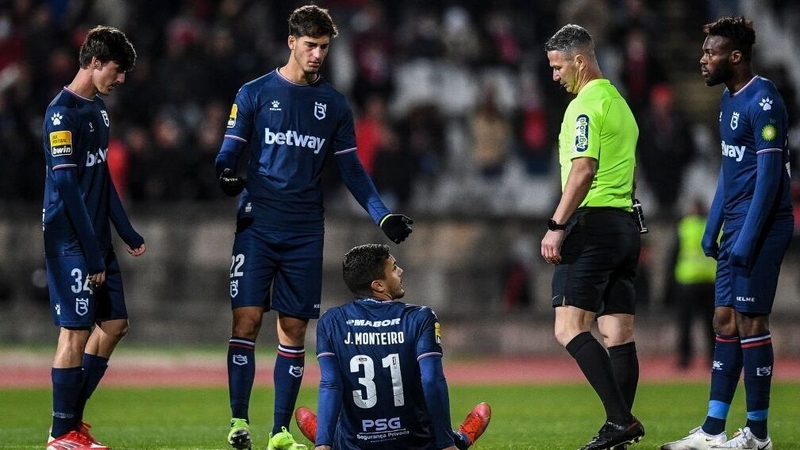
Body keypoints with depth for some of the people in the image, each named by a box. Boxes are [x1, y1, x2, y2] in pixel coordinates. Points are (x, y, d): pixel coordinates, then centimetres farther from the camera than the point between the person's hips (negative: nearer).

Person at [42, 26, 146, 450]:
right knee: (76, 330, -7)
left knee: (114, 324, 10)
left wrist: (127, 232, 17)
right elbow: (67, 185, -19)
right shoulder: (63, 112, -15)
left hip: (96, 238, 9)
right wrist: (92, 254, -20)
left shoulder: (97, 109, 14)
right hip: (71, 240, -9)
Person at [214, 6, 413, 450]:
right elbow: (230, 152, 3)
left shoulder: (334, 104, 11)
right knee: (247, 319, -10)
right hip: (258, 226, -2)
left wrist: (384, 216, 2)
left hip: (305, 232, 3)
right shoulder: (255, 94, 3)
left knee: (294, 329, 2)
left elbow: (351, 168, 13)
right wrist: (227, 175, -21)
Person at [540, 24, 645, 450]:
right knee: (619, 333, 6)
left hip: (592, 223, -10)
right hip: (626, 225, 10)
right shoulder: (620, 104, 20)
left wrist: (556, 226, -18)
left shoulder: (585, 105, -10)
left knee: (570, 327, -13)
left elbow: (583, 170, -19)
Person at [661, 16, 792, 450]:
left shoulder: (762, 101, -15)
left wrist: (748, 238, -21)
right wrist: (713, 227, 19)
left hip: (761, 226, -10)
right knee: (725, 321, 8)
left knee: (750, 321, -5)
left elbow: (769, 173, -19)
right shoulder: (729, 99, 15)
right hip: (736, 226, 10)